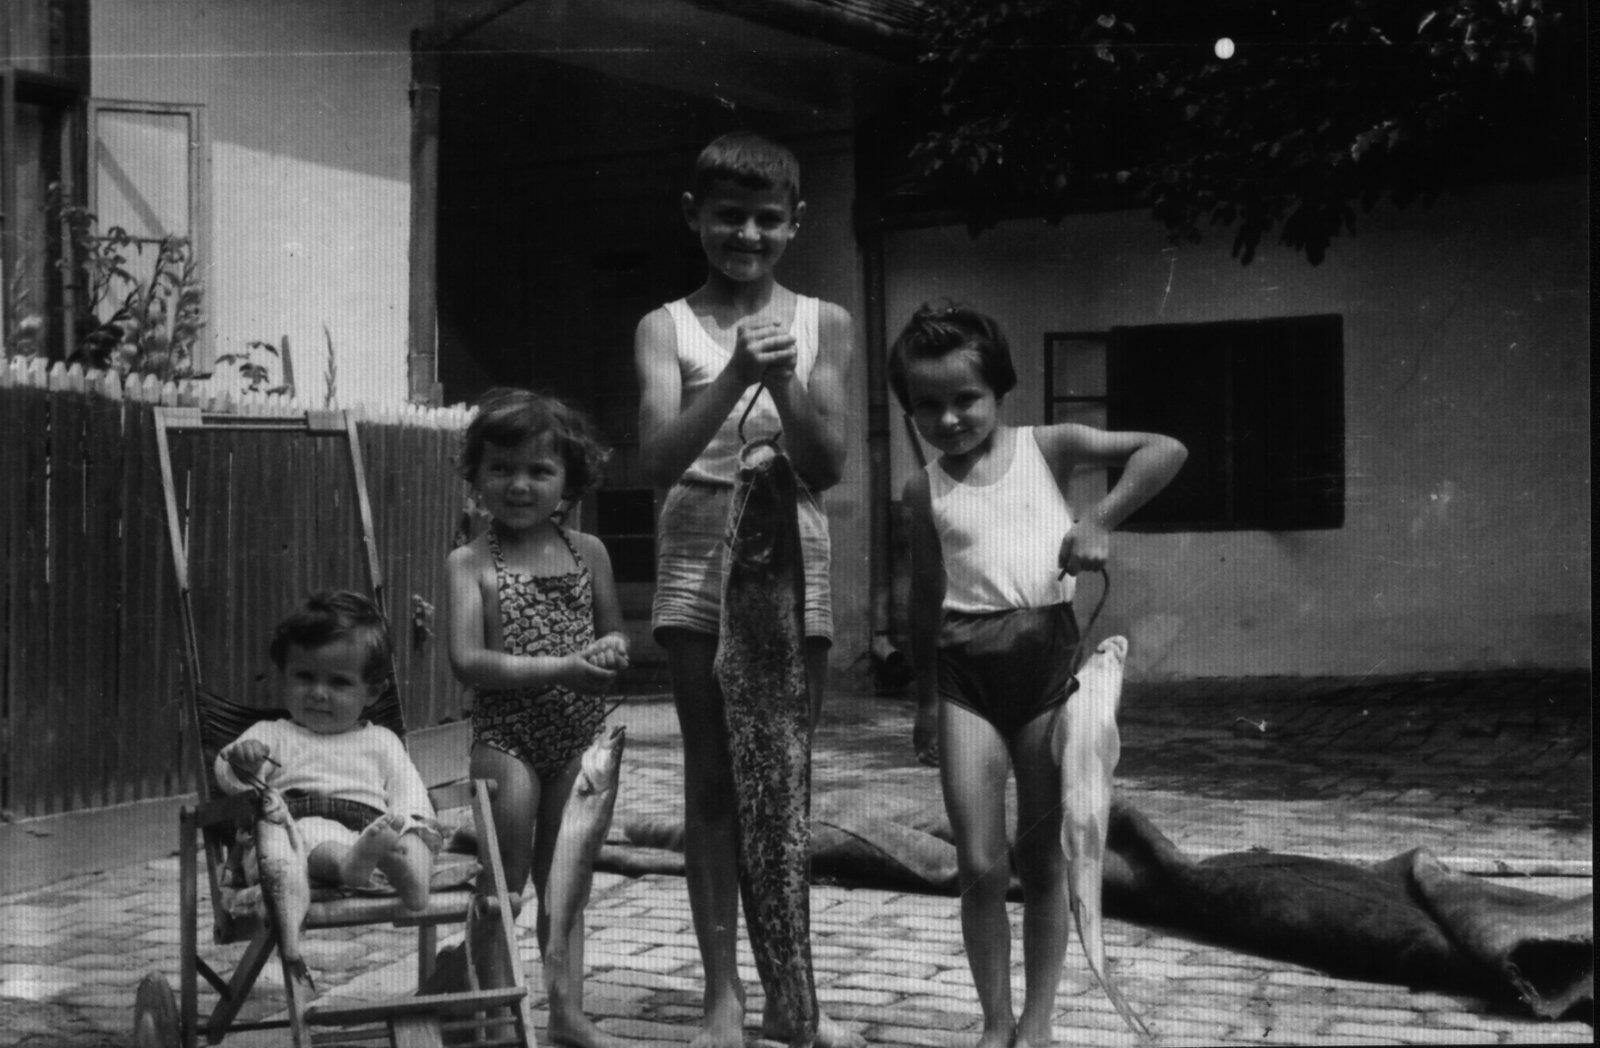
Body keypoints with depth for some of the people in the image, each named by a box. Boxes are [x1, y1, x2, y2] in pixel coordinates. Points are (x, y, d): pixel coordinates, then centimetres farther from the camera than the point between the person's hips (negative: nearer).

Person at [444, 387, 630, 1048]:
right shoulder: (471, 563, -6)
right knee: (506, 880, 0)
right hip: (507, 737, -4)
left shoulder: (587, 553, 6)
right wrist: (559, 669, -24)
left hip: (579, 734, 4)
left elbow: (615, 633, 15)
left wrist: (611, 652, -11)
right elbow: (468, 660, -16)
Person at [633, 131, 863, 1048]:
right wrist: (736, 374, -22)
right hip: (701, 555, -1)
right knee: (714, 780, 1)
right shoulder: (668, 328, 1)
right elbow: (661, 458, -10)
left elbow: (829, 465, 0)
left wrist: (784, 382, -16)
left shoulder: (822, 325, 5)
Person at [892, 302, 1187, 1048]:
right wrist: (924, 695, 18)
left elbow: (1166, 450, -6)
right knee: (979, 866, -3)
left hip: (1048, 653, -1)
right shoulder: (925, 490, 7)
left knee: (1042, 856, 7)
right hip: (967, 667, 1)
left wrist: (1100, 520, -15)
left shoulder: (1048, 447, 1)